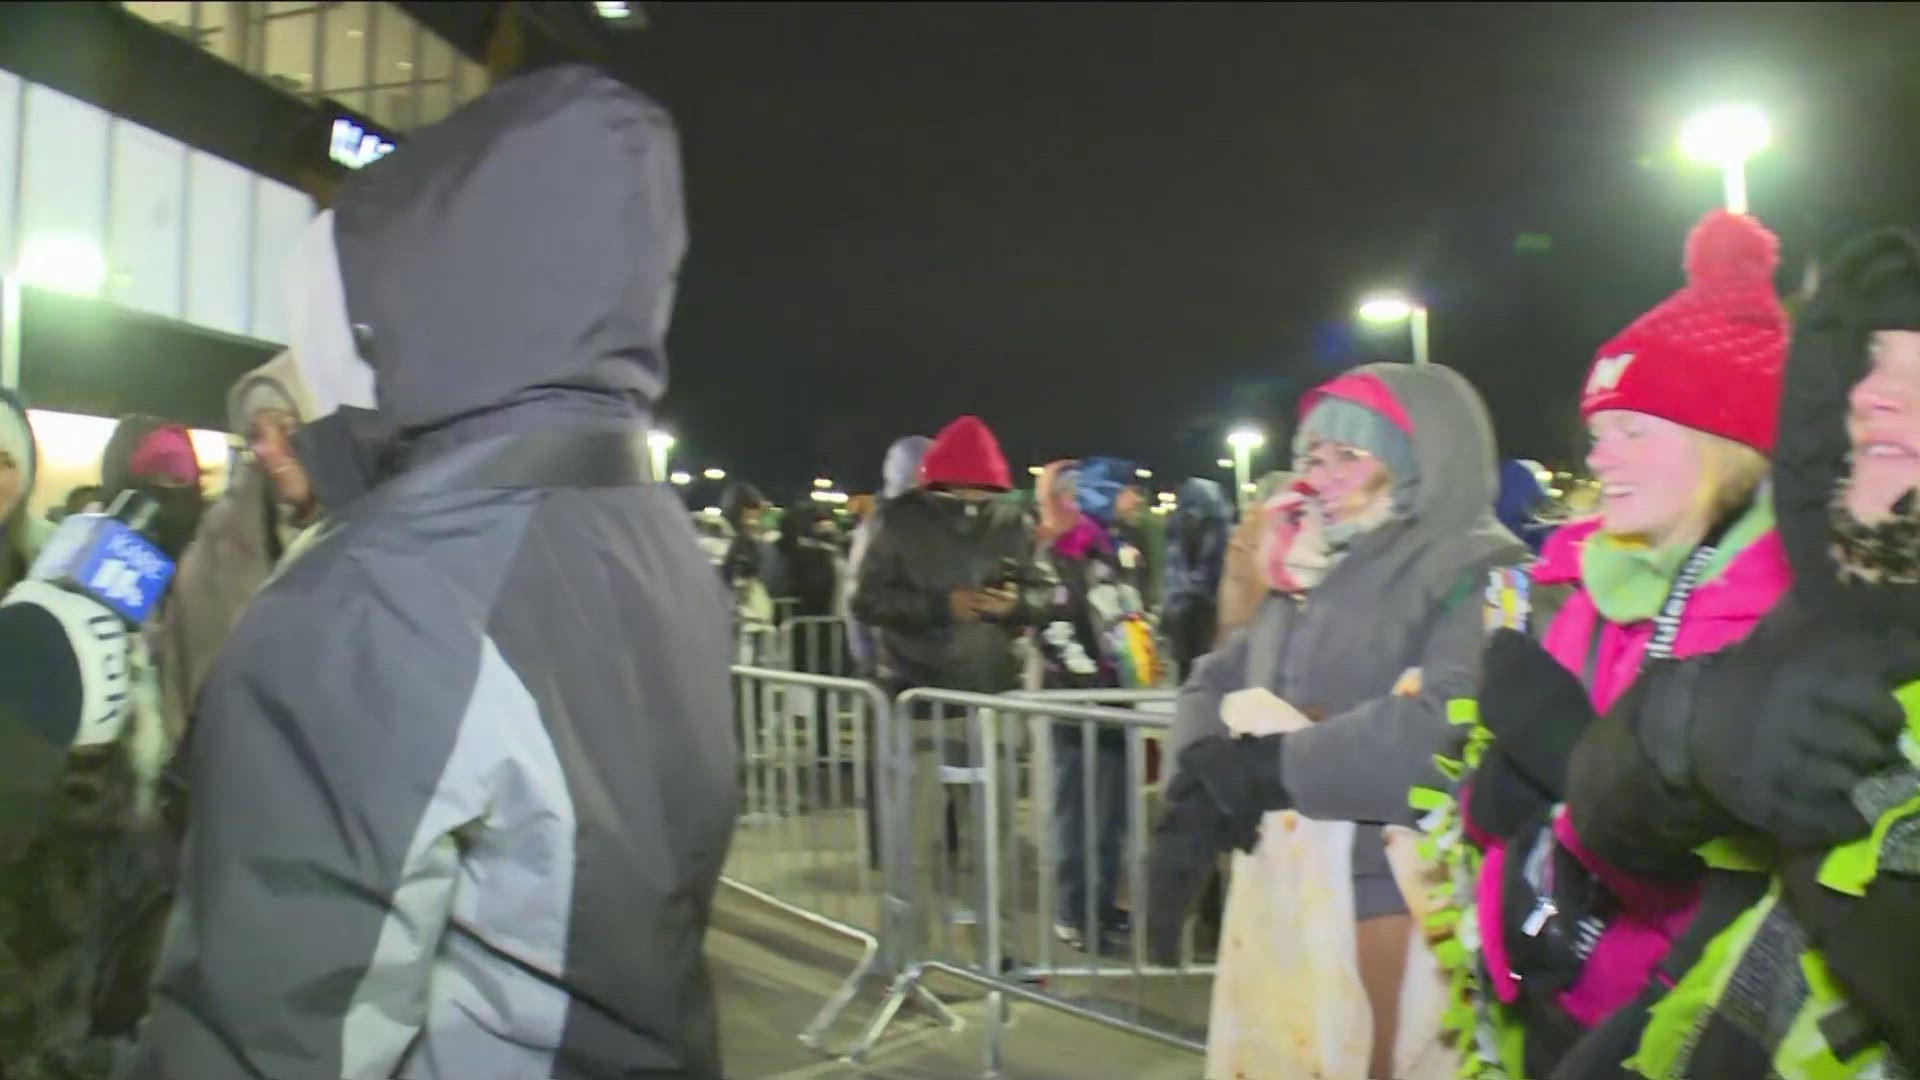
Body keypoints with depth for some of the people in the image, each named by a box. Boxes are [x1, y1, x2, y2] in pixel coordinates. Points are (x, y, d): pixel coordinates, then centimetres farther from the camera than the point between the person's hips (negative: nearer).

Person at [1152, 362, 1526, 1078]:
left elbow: (1445, 723, -27)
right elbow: (1217, 682, 11)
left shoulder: (1478, 576, -10)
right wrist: (1204, 772, -11)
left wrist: (1274, 767, -19)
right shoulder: (1313, 574, 14)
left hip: (1395, 901, -7)